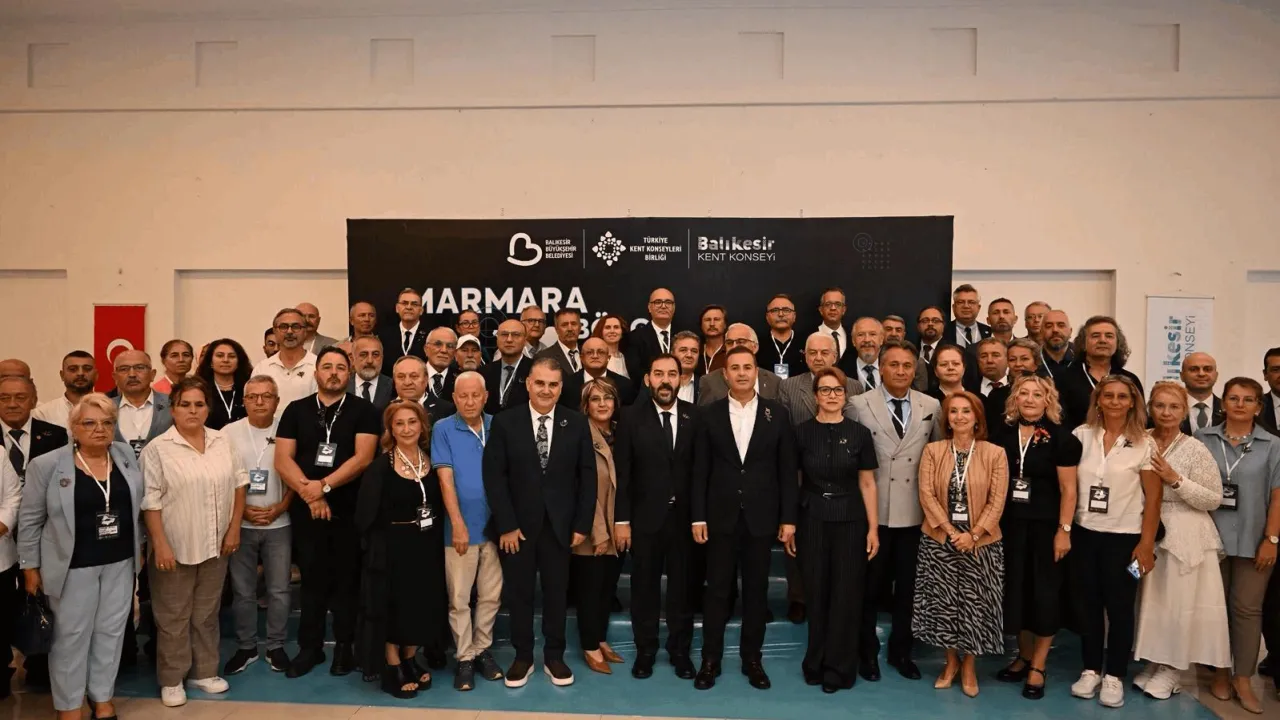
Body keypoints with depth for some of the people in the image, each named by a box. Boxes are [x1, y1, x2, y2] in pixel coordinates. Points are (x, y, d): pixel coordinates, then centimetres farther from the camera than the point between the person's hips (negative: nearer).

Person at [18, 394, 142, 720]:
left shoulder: (126, 454, 0)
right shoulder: (47, 465, -10)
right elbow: (30, 519, -4)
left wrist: (138, 548, 11)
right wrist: (30, 566, -2)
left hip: (120, 561, 3)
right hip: (74, 564, -3)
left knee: (111, 631, 12)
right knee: (72, 635, 8)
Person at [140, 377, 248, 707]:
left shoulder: (222, 442, 3)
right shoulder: (158, 449, -10)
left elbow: (238, 483, 7)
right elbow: (150, 501, -12)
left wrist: (234, 528, 2)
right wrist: (160, 545, -16)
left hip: (214, 546, 4)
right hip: (175, 548, -4)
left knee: (207, 614, 16)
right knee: (173, 617, 9)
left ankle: (204, 672, 30)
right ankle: (171, 680, 23)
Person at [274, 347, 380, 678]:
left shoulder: (363, 411, -1)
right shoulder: (296, 410, 6)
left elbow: (363, 457, -11)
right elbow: (283, 459, -1)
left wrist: (324, 485, -16)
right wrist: (309, 492, -13)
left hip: (349, 508, -2)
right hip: (305, 508, 2)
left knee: (347, 578, 6)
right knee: (312, 578, 10)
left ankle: (344, 646, 19)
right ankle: (309, 646, 22)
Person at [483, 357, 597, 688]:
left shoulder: (577, 424, 0)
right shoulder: (505, 423, -4)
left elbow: (587, 477, 1)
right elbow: (494, 477, -6)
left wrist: (582, 524, -4)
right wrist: (505, 525, -11)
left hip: (560, 524, 1)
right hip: (518, 524, 0)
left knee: (557, 592, 11)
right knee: (518, 593, 11)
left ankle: (554, 657, 26)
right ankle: (523, 657, 27)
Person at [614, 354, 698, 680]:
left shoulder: (694, 417, -1)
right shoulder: (631, 417, -3)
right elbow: (622, 472, -4)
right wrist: (621, 520, -8)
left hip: (684, 516, 1)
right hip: (645, 516, -1)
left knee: (682, 587, 11)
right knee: (644, 587, 11)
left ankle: (680, 651, 26)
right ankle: (645, 651, 26)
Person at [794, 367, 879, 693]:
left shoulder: (859, 433, -1)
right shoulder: (802, 432, 0)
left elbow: (867, 484, 1)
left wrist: (873, 528, -2)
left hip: (849, 522, 0)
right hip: (812, 521, 0)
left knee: (846, 595, 4)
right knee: (816, 594, 8)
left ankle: (838, 668, 18)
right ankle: (816, 664, 25)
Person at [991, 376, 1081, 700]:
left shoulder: (1061, 437, -8)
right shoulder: (1002, 432, 2)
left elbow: (1068, 490, -7)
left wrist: (1064, 530, -12)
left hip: (1046, 524, -3)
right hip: (1010, 523, 3)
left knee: (1044, 591, 5)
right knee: (1016, 588, 10)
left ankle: (1038, 665, 16)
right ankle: (1024, 655, 27)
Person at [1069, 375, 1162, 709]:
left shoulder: (1144, 444, -4)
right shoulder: (1081, 435, 0)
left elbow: (1153, 498, -3)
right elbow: (1069, 485, 6)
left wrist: (1146, 544, -7)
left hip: (1124, 537, -2)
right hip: (1084, 533, 2)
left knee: (1119, 607, 5)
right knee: (1087, 604, 8)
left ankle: (1114, 675, 18)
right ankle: (1091, 670, 22)